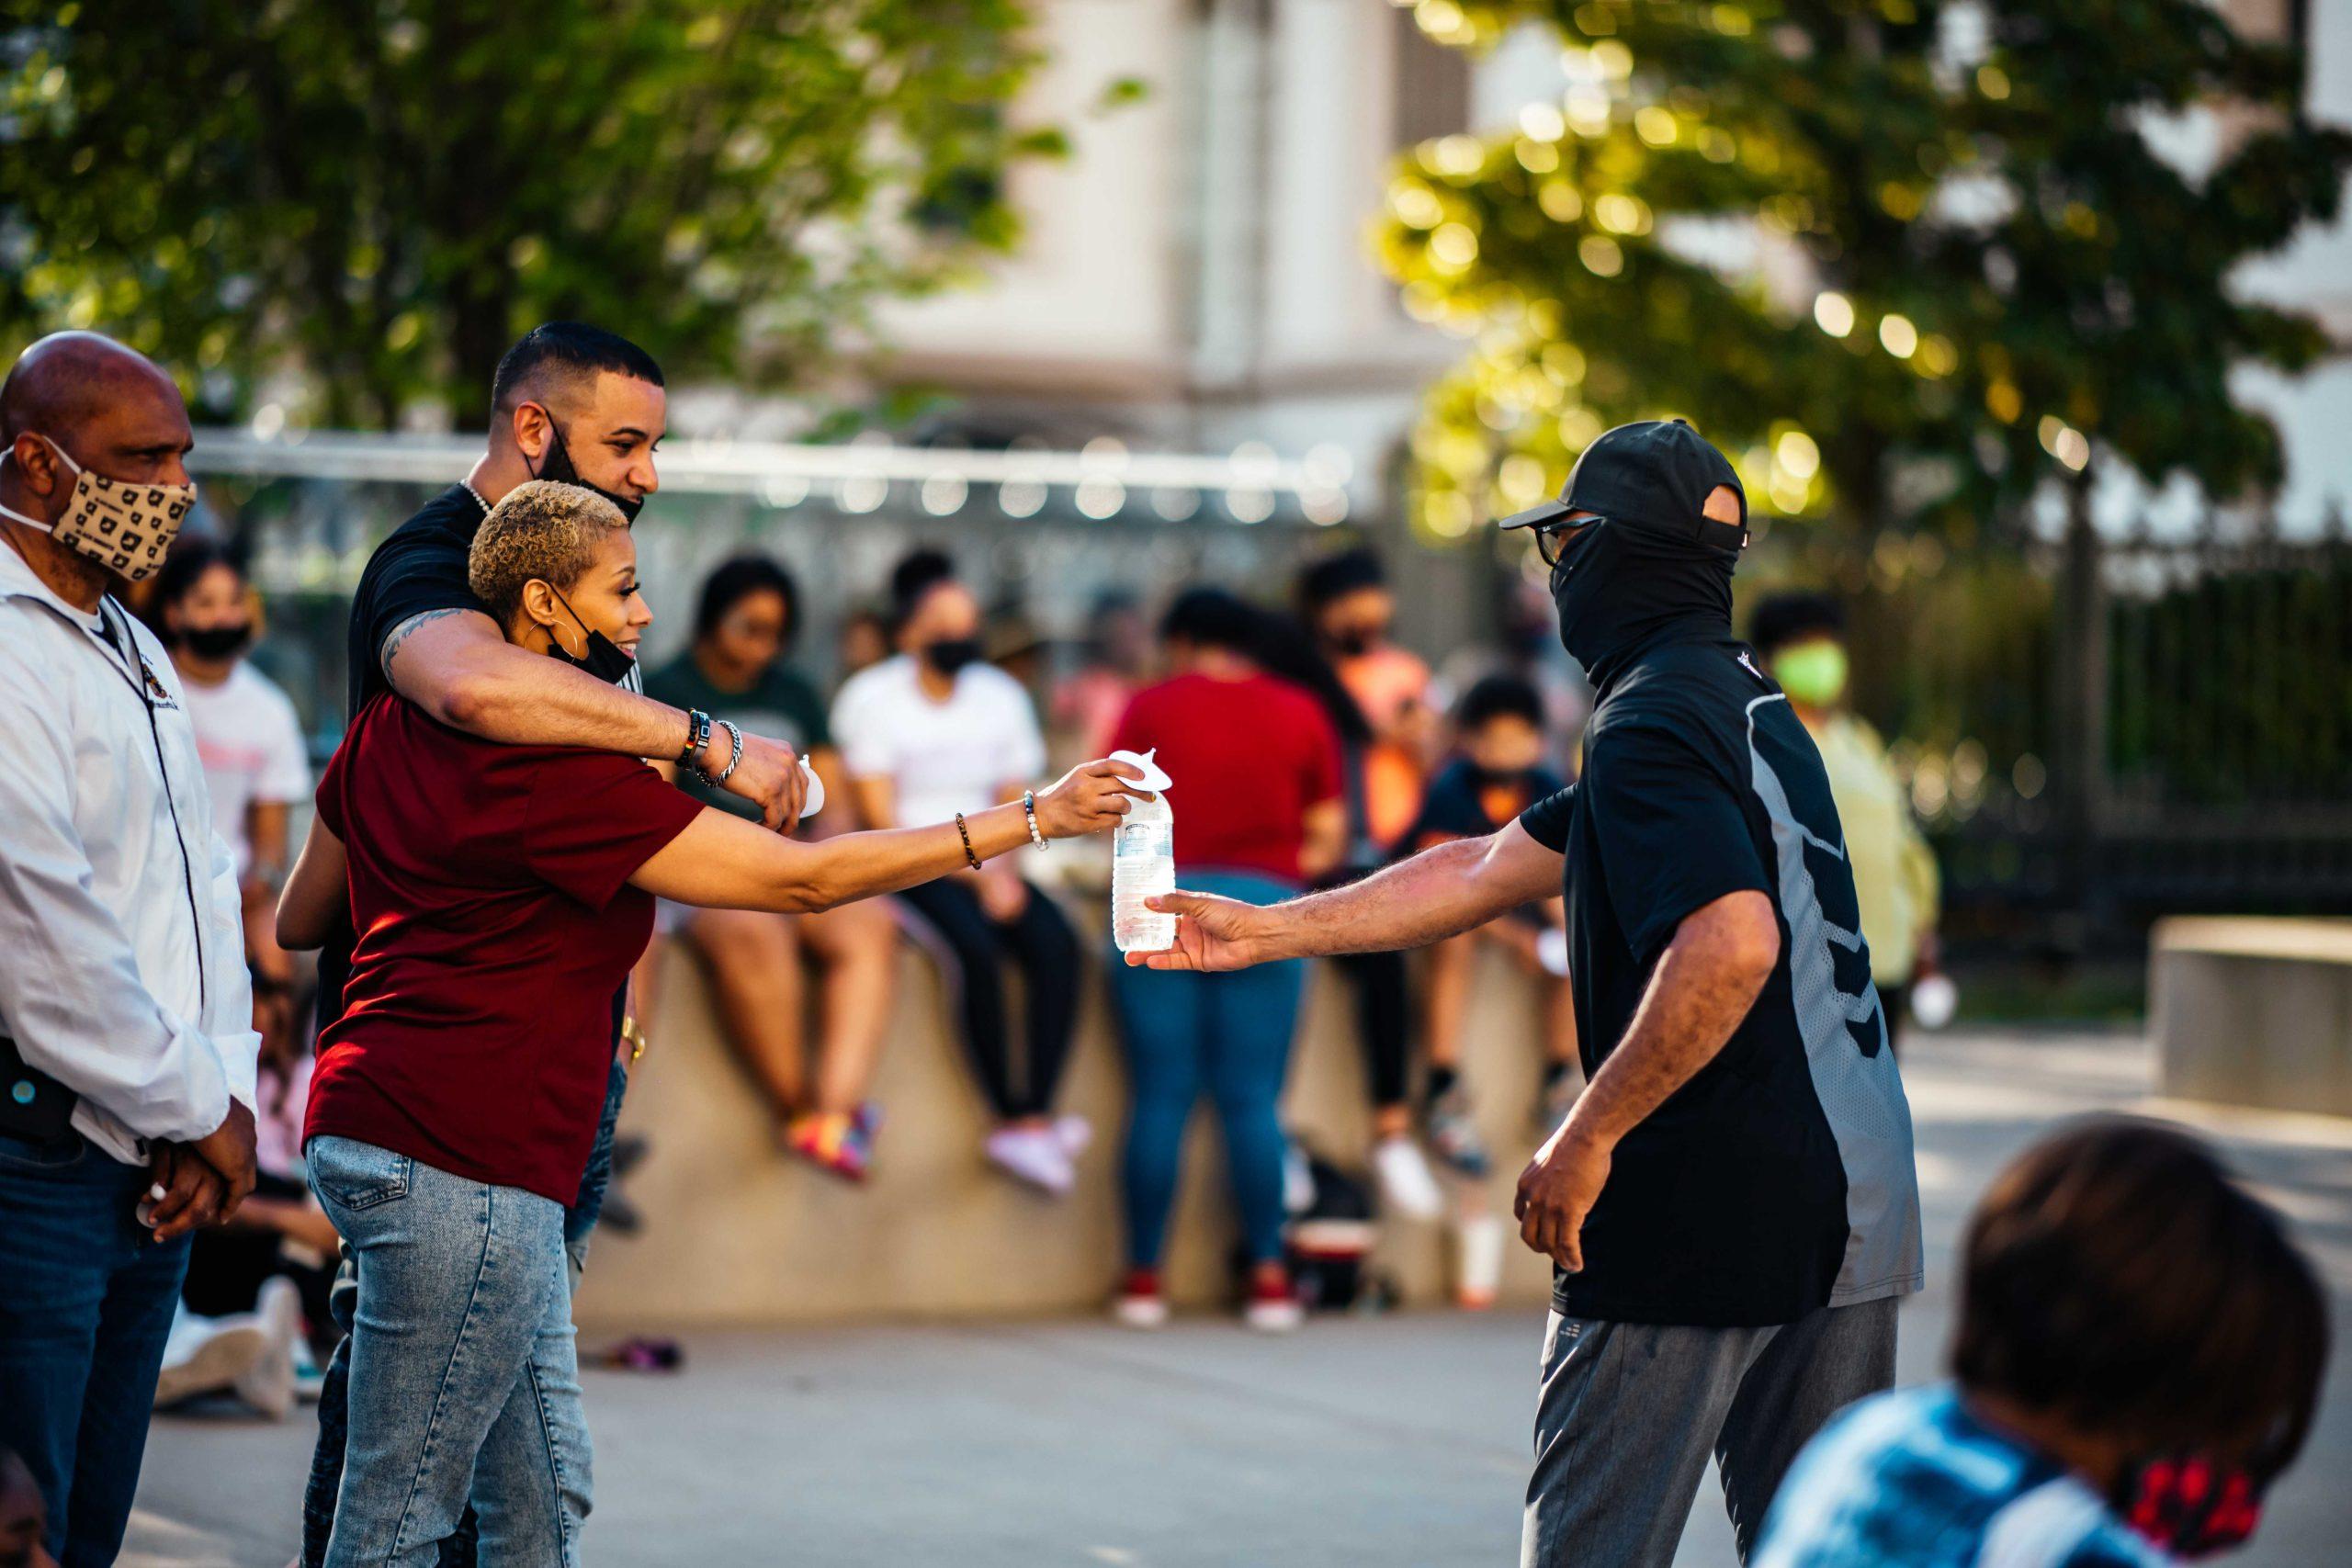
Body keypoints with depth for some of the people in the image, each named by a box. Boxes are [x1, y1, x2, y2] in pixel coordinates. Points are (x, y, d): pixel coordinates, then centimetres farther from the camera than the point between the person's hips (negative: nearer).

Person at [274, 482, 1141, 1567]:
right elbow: (803, 878, -16)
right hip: (457, 1160, -10)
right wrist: (1033, 820, -13)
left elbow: (298, 922, 24)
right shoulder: (560, 774, -16)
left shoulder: (393, 728, 12)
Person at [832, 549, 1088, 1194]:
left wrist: (1001, 871, -6)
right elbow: (881, 822, -9)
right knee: (975, 946, -33)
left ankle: (1035, 1117, -29)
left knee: (1055, 941, -24)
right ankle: (1014, 1117, -28)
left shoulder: (1001, 695, 10)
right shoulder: (871, 698, -5)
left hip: (986, 867, 5)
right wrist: (974, 875, -14)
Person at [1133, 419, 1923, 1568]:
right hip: (1855, 1206, 9)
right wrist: (1268, 931, 25)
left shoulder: (1651, 720, -12)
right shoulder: (1743, 700, 18)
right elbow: (1487, 871, 23)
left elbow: (1732, 942, -28)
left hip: (1698, 1213, -9)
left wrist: (1587, 1137, -21)